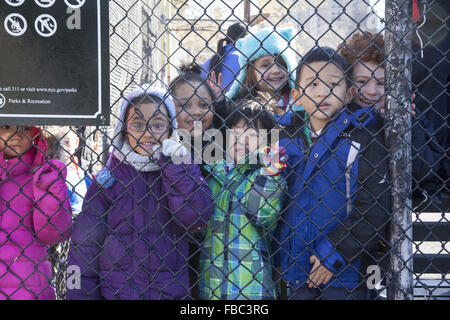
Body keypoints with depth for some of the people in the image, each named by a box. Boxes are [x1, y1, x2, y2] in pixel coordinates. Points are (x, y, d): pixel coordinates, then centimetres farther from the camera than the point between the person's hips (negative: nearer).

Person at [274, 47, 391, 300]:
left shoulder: (363, 141, -9)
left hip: (344, 273, -4)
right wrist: (278, 255, 8)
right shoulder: (286, 139, 4)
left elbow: (373, 211, -13)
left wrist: (334, 255, -15)